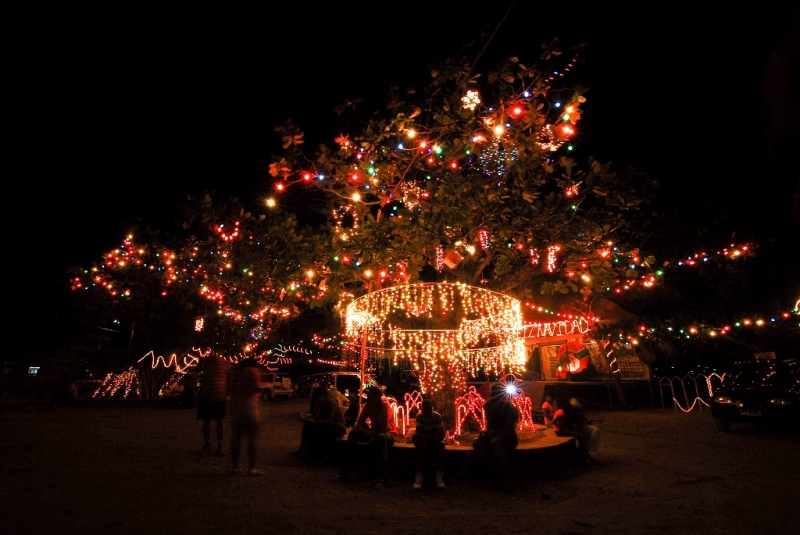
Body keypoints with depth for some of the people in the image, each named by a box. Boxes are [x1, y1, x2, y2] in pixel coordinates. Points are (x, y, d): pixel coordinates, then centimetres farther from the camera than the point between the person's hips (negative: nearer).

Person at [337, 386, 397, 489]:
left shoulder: (385, 406, -25)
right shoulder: (367, 405, -8)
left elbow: (384, 429, -32)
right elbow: (358, 424, -6)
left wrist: (370, 432, -19)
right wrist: (367, 432, -25)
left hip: (388, 434, -6)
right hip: (373, 433, 6)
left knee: (380, 437, -39)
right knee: (353, 433, -13)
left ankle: (384, 478, -36)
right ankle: (347, 471, -5)